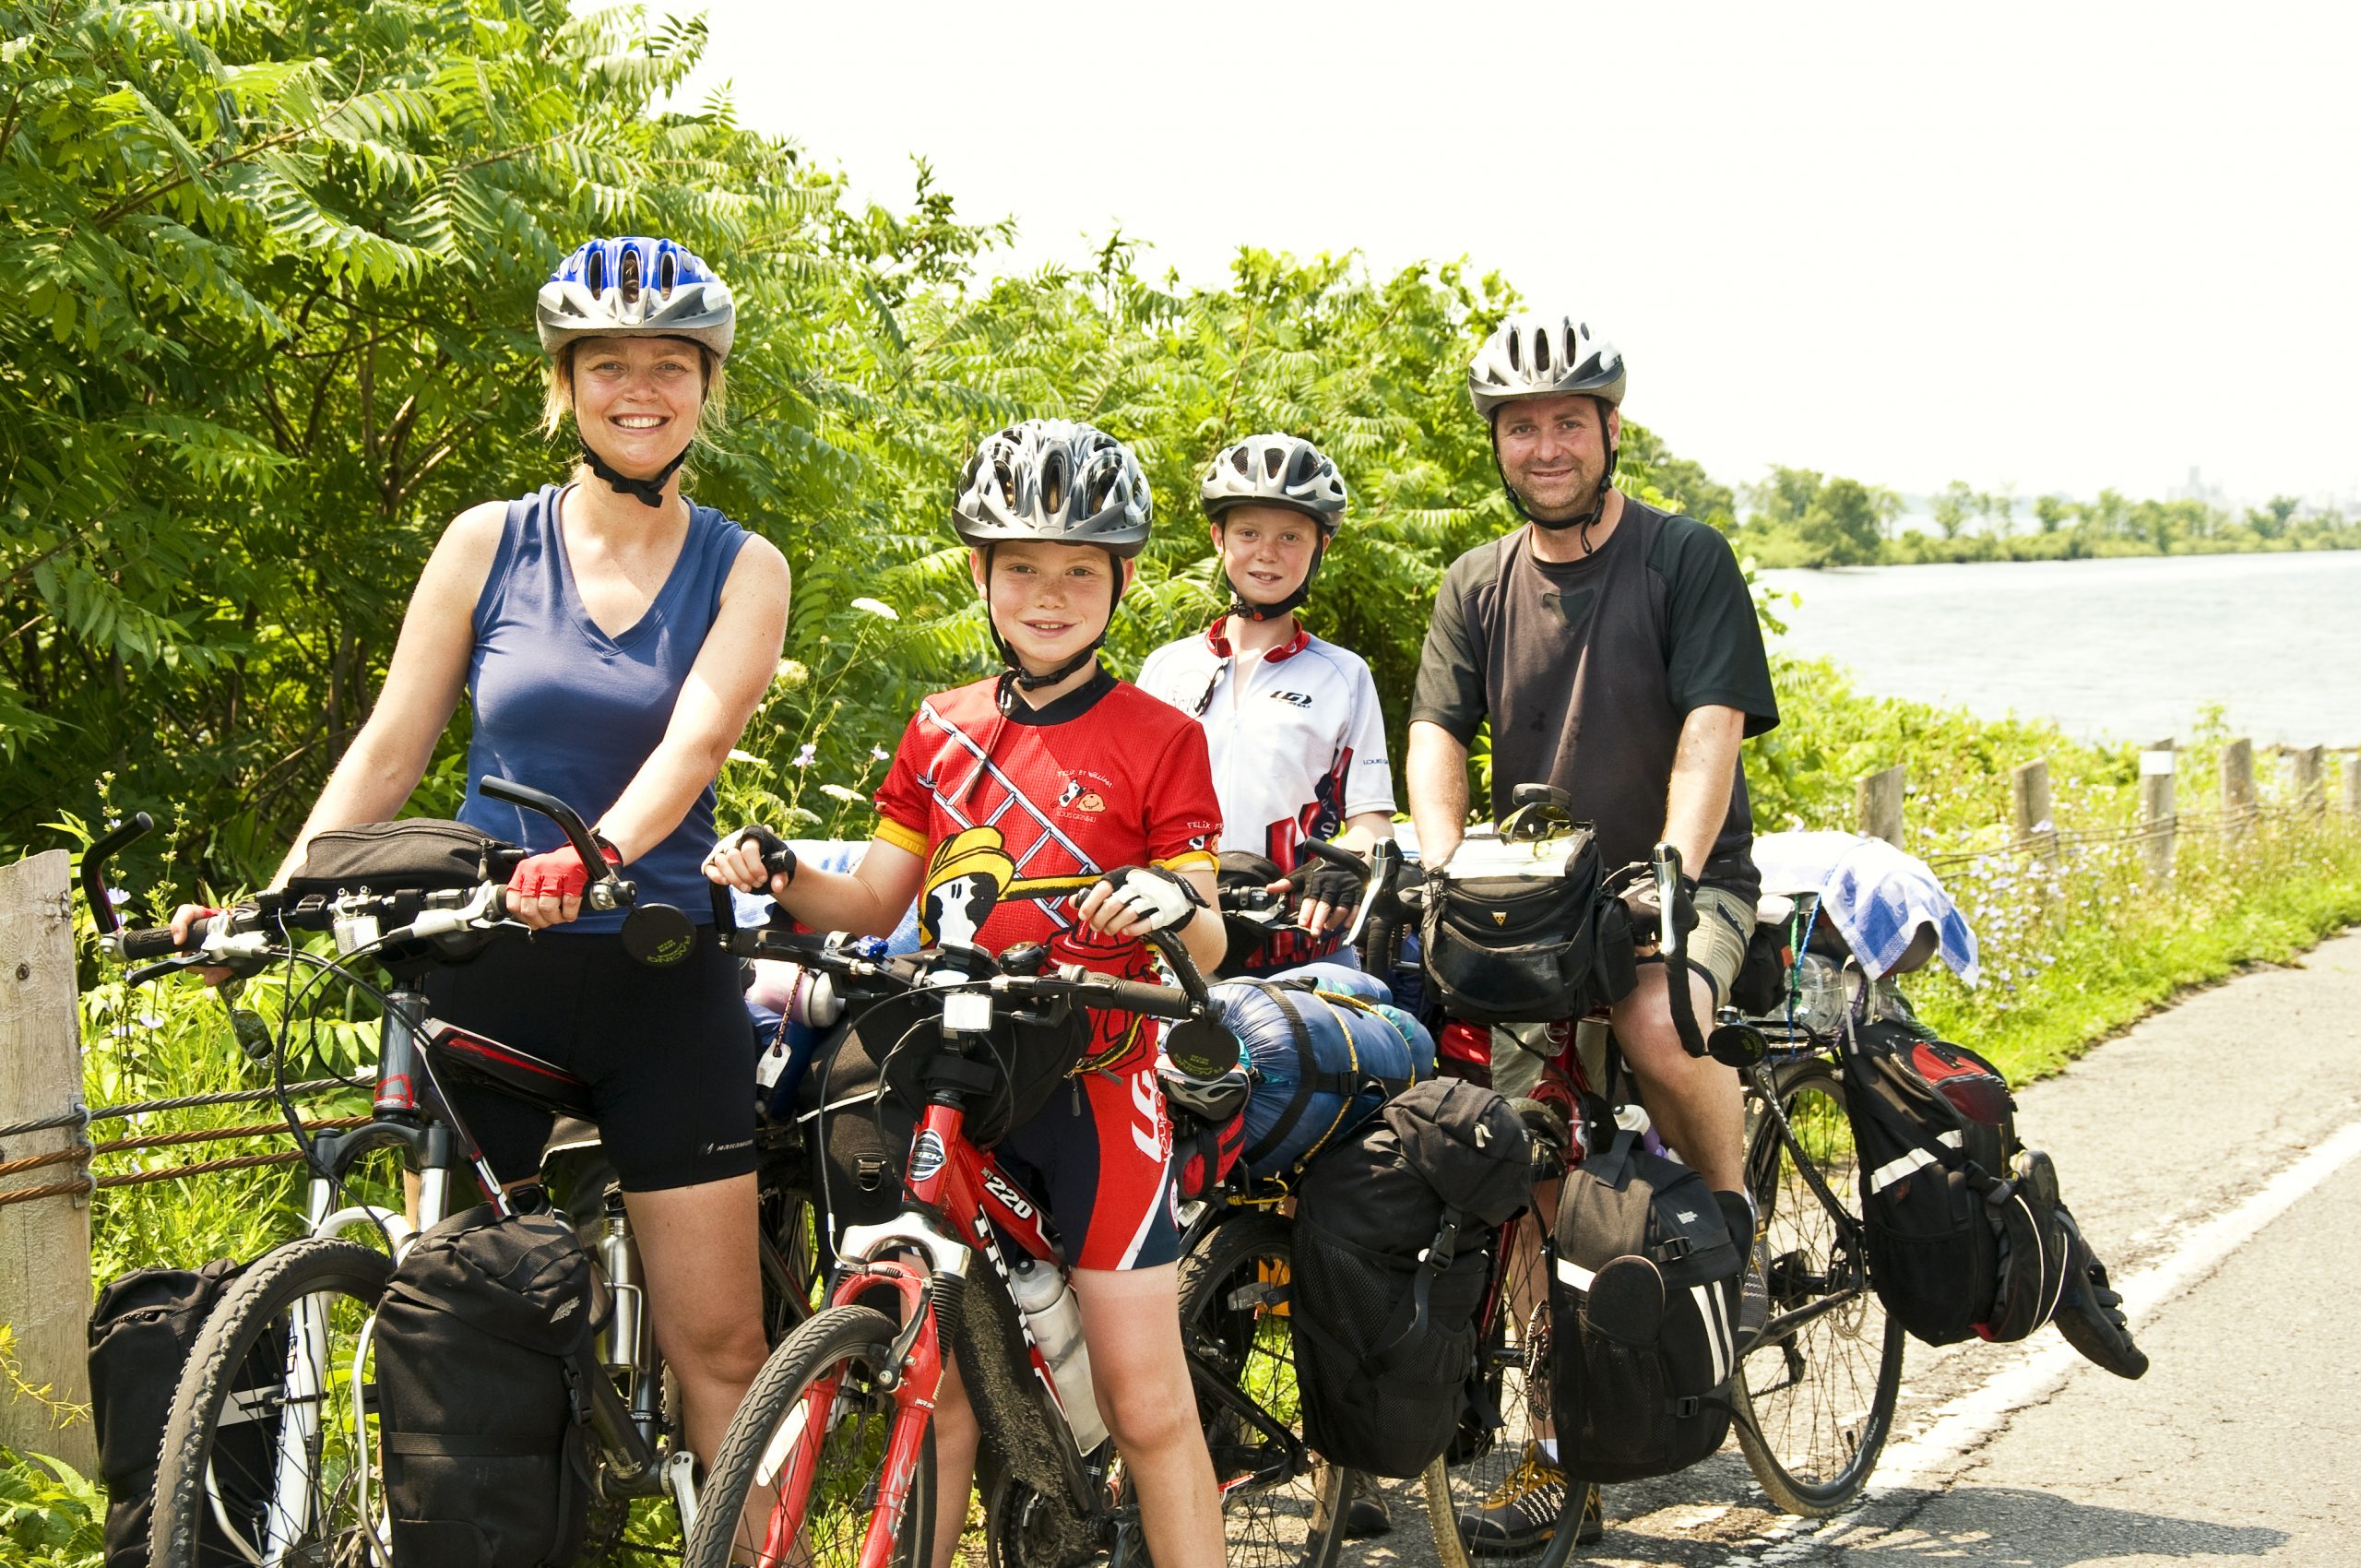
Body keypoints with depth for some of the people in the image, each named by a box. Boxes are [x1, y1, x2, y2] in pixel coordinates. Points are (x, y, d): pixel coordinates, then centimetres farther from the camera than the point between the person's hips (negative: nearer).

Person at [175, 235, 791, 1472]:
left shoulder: (742, 570, 3)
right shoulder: (488, 544, 5)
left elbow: (694, 739, -14)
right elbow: (388, 752, 5)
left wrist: (591, 856, -33)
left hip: (660, 975, -1)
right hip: (484, 967, 1)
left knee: (719, 1342, -1)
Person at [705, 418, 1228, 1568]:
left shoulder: (1157, 739, -1)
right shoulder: (941, 731, 12)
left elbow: (1205, 950, -3)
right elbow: (875, 903, 15)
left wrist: (1174, 906, -26)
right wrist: (778, 877, -4)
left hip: (1093, 1084, -3)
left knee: (1146, 1399, -3)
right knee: (935, 1382, 6)